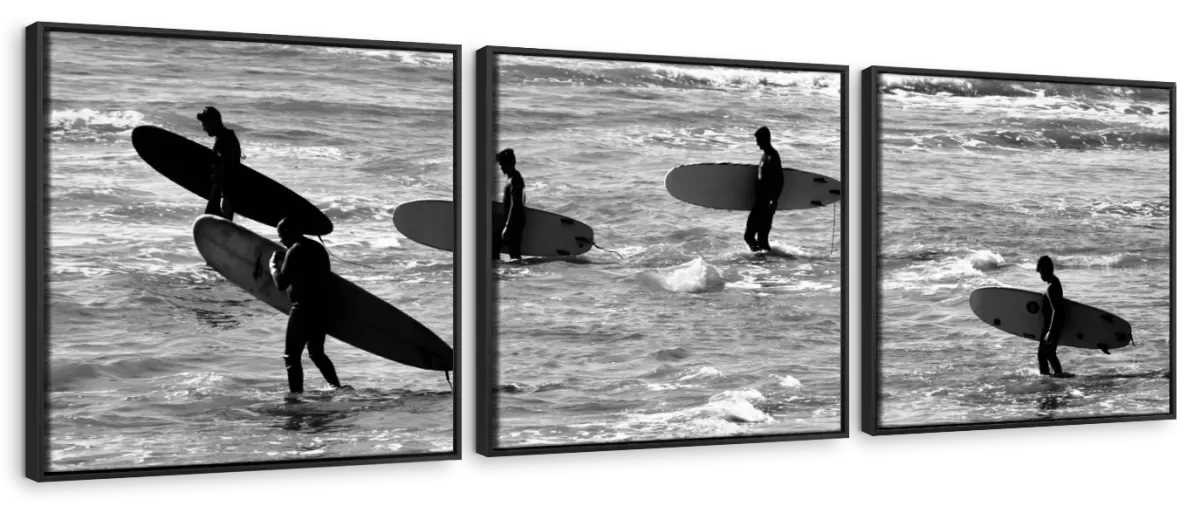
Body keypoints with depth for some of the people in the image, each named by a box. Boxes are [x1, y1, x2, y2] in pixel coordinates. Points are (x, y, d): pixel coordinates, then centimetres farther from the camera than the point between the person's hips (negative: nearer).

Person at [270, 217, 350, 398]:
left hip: (304, 308, -9)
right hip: (322, 307, 9)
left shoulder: (294, 251, -12)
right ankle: (337, 386, 14)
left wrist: (273, 265, 0)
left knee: (291, 355, -2)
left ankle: (296, 392, -8)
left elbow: (281, 283, -15)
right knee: (317, 353, 20)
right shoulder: (318, 247, 14)